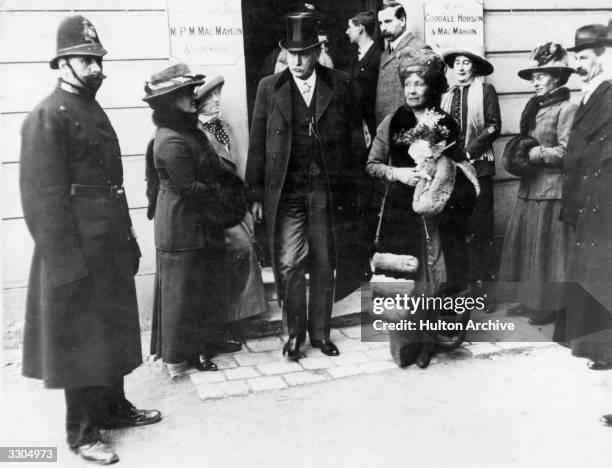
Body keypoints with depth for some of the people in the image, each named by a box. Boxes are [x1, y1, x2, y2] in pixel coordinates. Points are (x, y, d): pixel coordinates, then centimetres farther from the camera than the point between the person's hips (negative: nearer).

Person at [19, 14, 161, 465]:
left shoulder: (95, 111, 14)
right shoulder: (47, 117, -13)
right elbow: (44, 198, -18)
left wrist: (128, 241, 14)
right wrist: (67, 266, -21)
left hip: (111, 250, 8)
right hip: (77, 255, -8)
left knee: (113, 331, 18)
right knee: (81, 340, 4)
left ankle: (113, 406, 35)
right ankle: (82, 431, 19)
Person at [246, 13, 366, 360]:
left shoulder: (340, 84, 4)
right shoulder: (269, 88, 5)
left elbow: (354, 136, 6)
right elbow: (257, 145, 5)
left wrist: (355, 184, 1)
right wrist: (256, 193, 1)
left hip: (328, 190, 1)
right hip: (286, 191, 0)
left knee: (325, 265, 8)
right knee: (289, 264, -5)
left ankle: (320, 332, 25)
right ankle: (295, 334, 15)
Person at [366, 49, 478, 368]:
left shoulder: (447, 124, 7)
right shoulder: (392, 122, 3)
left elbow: (459, 165, 16)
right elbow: (372, 165, 2)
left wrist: (445, 171, -5)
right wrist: (399, 173, -14)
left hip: (436, 212, 2)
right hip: (401, 210, -2)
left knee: (432, 277, 4)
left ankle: (423, 343, 19)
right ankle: (404, 345, 11)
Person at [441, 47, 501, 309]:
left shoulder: (485, 90, 5)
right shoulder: (447, 95, 17)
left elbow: (493, 127, -3)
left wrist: (469, 151, -12)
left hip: (477, 165, -3)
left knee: (479, 227, -5)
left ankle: (484, 289, 1)